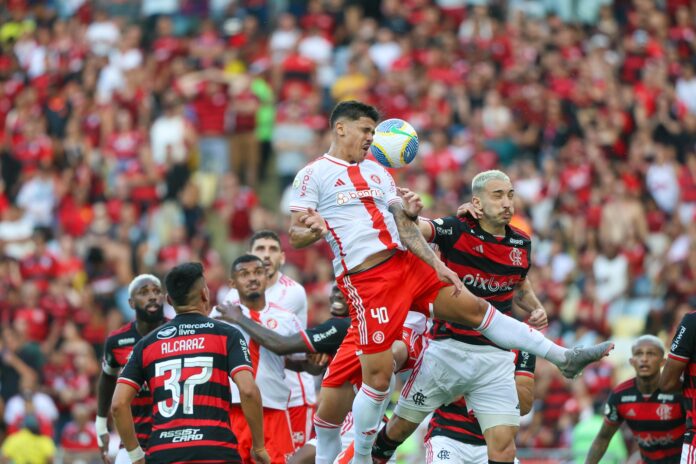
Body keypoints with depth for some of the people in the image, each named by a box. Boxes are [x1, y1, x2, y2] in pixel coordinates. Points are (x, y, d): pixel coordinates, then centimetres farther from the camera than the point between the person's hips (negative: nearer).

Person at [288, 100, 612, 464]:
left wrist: (437, 265, 2)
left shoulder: (377, 172, 18)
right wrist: (313, 231, -29)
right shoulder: (313, 175, -1)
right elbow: (294, 237, -5)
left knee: (475, 309, 7)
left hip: (407, 264, 7)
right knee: (378, 375, -8)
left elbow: (403, 224, 13)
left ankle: (564, 358, 12)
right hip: (366, 280, -7)